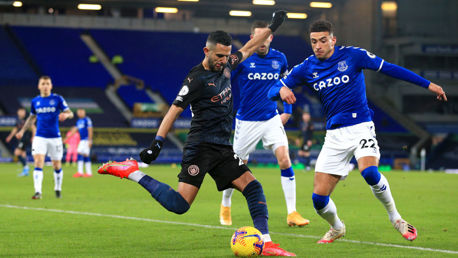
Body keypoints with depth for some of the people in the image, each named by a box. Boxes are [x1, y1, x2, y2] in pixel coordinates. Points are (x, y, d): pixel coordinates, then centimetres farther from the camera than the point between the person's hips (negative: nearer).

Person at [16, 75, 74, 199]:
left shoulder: (57, 99, -2)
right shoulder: (35, 101, 7)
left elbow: (70, 113, -4)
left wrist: (65, 115, -27)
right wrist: (22, 130, 18)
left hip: (55, 137, -1)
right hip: (40, 137, 1)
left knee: (57, 165, 7)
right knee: (38, 163, -15)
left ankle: (58, 189, 29)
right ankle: (38, 192, -19)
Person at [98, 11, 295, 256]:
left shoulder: (226, 65, 10)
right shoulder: (197, 78, -12)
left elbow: (248, 49, 28)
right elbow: (174, 110, -15)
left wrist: (272, 27, 31)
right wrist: (157, 143, -21)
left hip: (223, 148, 8)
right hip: (201, 146, -8)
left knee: (253, 187, -3)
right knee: (178, 205, -16)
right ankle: (131, 172, -3)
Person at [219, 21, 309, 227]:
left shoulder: (279, 58, 0)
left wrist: (287, 110, 11)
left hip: (272, 119, 2)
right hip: (247, 122, -2)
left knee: (284, 159, -16)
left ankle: (292, 213, -11)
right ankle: (225, 206, 34)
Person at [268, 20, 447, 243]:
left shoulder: (352, 55, -3)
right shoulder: (306, 68, 4)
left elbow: (389, 68, 0)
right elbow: (273, 90, 5)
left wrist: (427, 84, 0)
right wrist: (282, 90, -21)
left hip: (361, 126, -3)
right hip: (334, 134, 3)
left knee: (369, 172, -32)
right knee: (319, 198, -5)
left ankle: (395, 217, -6)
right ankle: (337, 228, 28)